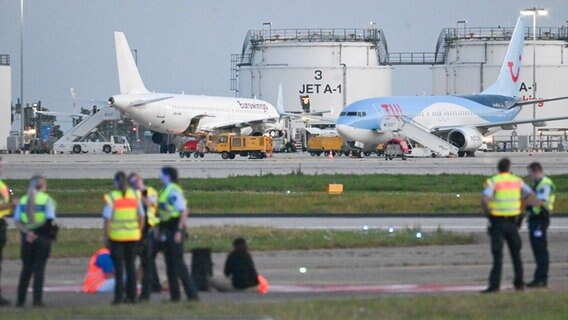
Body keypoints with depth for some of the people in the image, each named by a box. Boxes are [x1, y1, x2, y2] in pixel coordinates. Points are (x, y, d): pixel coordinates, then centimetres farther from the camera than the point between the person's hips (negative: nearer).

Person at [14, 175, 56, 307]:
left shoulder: (23, 200, 7)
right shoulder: (47, 199, -5)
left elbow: (17, 222, -2)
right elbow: (50, 220, -16)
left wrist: (27, 232, -11)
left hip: (27, 238, 3)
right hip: (42, 237, -3)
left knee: (26, 268, 11)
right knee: (39, 269, 0)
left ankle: (20, 300, 10)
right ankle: (37, 300, -4)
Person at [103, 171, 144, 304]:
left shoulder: (111, 197, -8)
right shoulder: (135, 196, 4)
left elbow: (107, 219, -10)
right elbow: (141, 217, 6)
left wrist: (106, 236, -3)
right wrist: (139, 232, 17)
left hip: (116, 235, -3)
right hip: (132, 236, 3)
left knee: (118, 266, 0)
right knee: (130, 265, 11)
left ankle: (119, 295, -4)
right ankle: (131, 295, 11)